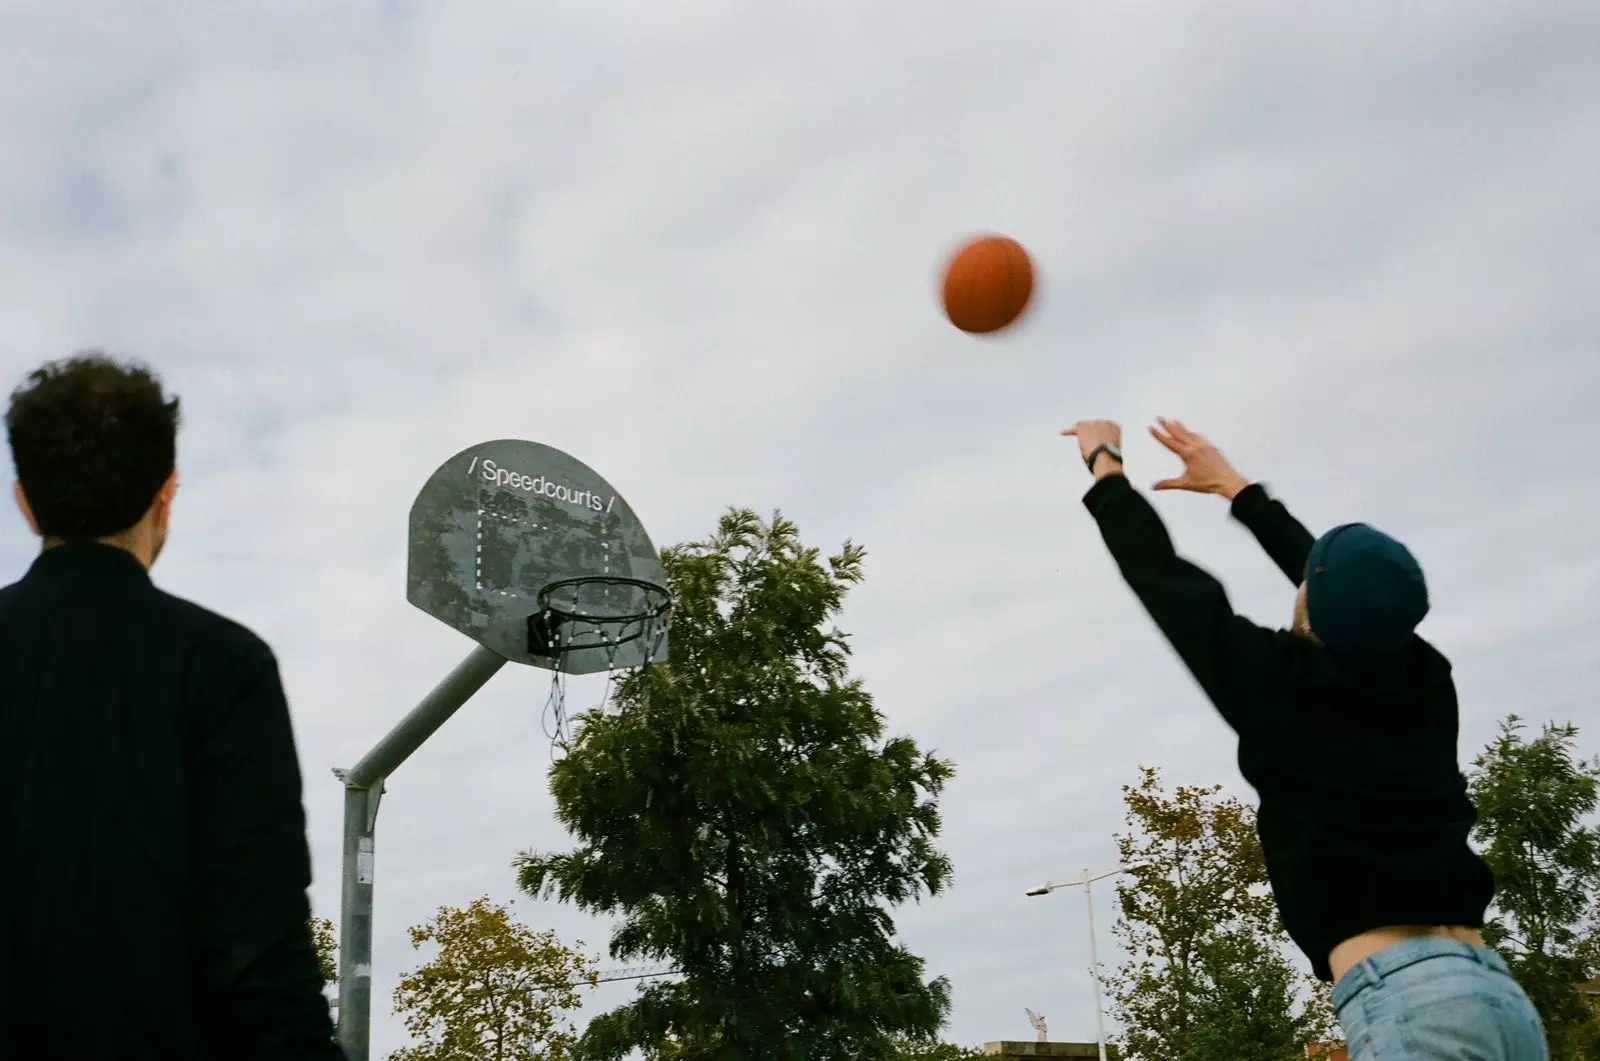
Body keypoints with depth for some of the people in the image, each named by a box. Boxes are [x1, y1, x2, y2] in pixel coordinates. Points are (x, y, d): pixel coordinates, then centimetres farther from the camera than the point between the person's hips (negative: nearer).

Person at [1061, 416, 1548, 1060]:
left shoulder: (1282, 685, -4)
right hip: (1499, 995, 7)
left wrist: (1106, 464, 23)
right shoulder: (1426, 682, 12)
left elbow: (1162, 577, 7)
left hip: (1408, 1002, -7)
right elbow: (1361, 589, 30)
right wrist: (1230, 484, 40)